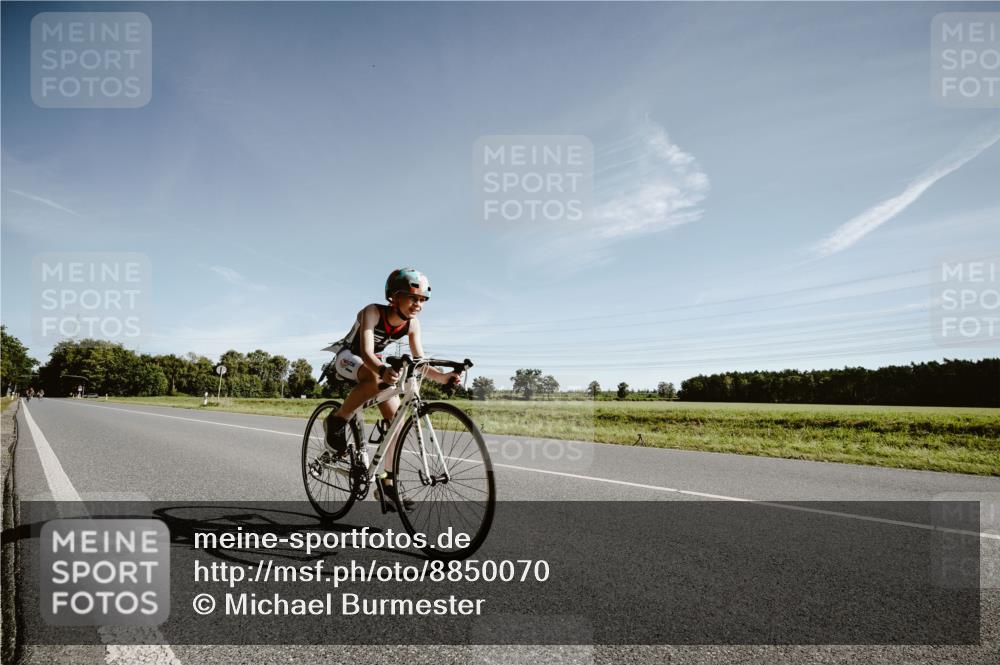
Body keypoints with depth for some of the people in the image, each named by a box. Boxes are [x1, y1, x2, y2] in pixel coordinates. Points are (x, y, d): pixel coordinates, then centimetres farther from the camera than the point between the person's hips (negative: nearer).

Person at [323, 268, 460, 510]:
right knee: (375, 379, -40)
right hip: (347, 358, -6)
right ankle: (336, 422, -17)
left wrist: (443, 377, -38)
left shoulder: (412, 323, -14)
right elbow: (366, 352, -42)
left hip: (373, 363, 6)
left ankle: (387, 483, 2)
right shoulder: (372, 312, -29)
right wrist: (382, 370, -63)